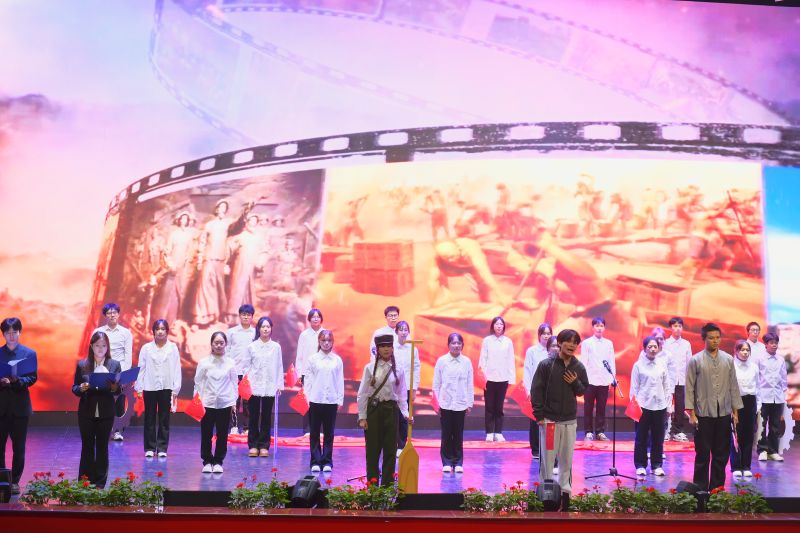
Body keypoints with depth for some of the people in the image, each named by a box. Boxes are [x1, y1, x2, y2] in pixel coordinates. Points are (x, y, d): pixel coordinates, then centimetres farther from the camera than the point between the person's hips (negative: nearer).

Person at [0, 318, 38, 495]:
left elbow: (32, 378, -1)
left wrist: (17, 380, -20)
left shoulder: (29, 353, 2)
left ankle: (15, 481, 13)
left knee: (19, 446, 4)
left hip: (20, 405, -1)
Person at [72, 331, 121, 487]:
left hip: (106, 413, 0)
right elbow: (74, 388, 5)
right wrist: (81, 388, -16)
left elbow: (119, 390, 2)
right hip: (86, 412, 0)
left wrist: (114, 388, -20)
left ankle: (100, 483, 13)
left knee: (102, 447, 6)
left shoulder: (115, 365, 3)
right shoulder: (82, 365, 4)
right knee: (87, 446, 6)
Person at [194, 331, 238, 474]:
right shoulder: (204, 363, 1)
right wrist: (197, 401, -1)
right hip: (207, 403, 0)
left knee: (222, 435, 4)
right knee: (206, 434, 3)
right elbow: (198, 383, 4)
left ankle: (218, 462, 16)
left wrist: (234, 402, 1)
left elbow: (234, 383, 7)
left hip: (225, 404, 1)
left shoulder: (230, 363, 3)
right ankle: (207, 462, 16)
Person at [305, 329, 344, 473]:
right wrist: (308, 398, -3)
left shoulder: (337, 360, 3)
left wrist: (340, 399, 1)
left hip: (331, 401, 0)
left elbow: (340, 381, 5)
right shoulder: (313, 359, 1)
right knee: (315, 433, 3)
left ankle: (327, 461, 11)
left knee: (329, 433, 5)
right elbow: (308, 380, 3)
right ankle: (315, 462, 9)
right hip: (315, 400, 0)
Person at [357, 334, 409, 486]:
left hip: (391, 410, 1)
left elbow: (402, 395, 7)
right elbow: (362, 394, 0)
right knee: (373, 450, 2)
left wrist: (406, 414, -6)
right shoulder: (370, 368, 0)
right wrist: (362, 417, -4)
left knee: (390, 450, 4)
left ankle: (387, 485, 13)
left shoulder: (398, 370, 4)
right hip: (373, 410, -1)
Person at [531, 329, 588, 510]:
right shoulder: (546, 364, -6)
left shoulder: (579, 367, 5)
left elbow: (584, 390, 14)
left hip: (570, 421, 3)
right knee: (547, 458, 0)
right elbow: (536, 390, -6)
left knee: (567, 459, 7)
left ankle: (565, 491, 16)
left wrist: (575, 383, -8)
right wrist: (539, 415, -10)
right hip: (549, 419, -3)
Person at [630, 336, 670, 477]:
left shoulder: (662, 365, 7)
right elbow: (634, 387, 0)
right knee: (642, 437, 3)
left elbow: (666, 386, 10)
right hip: (643, 406, -3)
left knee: (658, 437, 7)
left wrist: (667, 405, 7)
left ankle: (657, 465, 16)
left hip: (659, 406, 3)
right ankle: (640, 465, 11)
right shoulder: (638, 365, -1)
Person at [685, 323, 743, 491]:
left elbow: (733, 387, 9)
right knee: (703, 454, 2)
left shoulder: (728, 360, 6)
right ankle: (701, 488, 11)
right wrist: (691, 413, -7)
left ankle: (717, 487, 19)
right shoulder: (695, 360, -3)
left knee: (721, 454, 9)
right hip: (704, 414, -3)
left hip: (724, 414, 3)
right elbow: (689, 388, -3)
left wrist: (735, 411, 7)